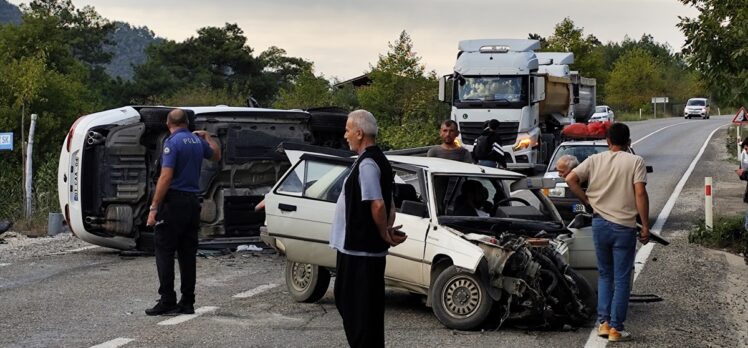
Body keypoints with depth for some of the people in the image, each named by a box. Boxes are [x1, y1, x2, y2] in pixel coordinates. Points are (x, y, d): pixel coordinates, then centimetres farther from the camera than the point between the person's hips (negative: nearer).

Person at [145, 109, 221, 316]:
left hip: (173, 202, -7)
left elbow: (166, 177, -18)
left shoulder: (172, 143, -11)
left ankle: (167, 301, -7)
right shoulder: (197, 141, 11)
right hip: (193, 202, 7)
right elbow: (216, 156, 32)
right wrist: (207, 137, 44)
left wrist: (154, 208, -17)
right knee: (187, 254, 9)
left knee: (164, 252, -3)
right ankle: (187, 302, 10)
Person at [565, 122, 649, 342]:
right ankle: (616, 329, 5)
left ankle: (604, 323, 12)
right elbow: (640, 194, -12)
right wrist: (645, 226, -8)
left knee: (605, 275, 17)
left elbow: (570, 179, -5)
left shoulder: (595, 160, 3)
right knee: (621, 279, 4)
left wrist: (586, 199, 6)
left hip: (600, 224, 3)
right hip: (624, 227, -3)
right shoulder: (635, 162, -5)